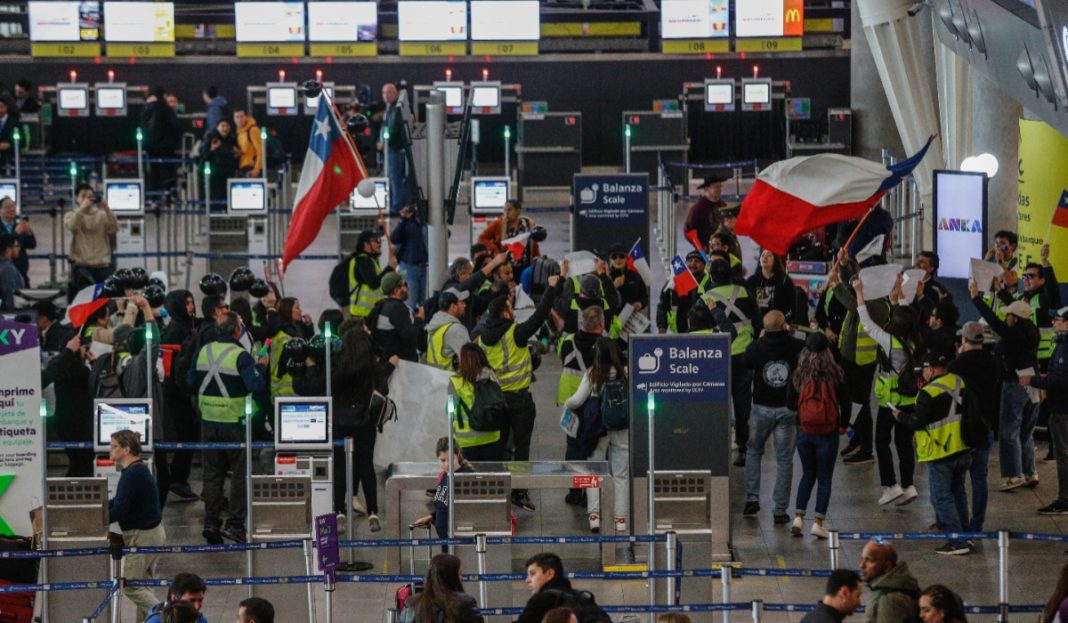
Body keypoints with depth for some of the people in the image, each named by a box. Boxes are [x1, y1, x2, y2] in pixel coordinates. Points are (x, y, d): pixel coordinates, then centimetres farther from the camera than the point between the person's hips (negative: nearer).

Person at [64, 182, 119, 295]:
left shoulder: (102, 215, 10)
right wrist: (82, 208, -24)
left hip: (102, 265, 2)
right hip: (81, 265, -2)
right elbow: (71, 226, -16)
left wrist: (106, 209, -17)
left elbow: (114, 229, -6)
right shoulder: (71, 215, 7)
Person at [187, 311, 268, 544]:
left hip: (208, 421, 5)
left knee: (212, 473, 10)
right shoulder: (241, 356, -15)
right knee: (240, 473, 5)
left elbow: (191, 380, 11)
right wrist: (260, 367, -4)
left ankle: (211, 523, 8)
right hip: (234, 422, -5)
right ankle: (235, 524, 2)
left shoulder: (203, 352, 2)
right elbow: (256, 385, -21)